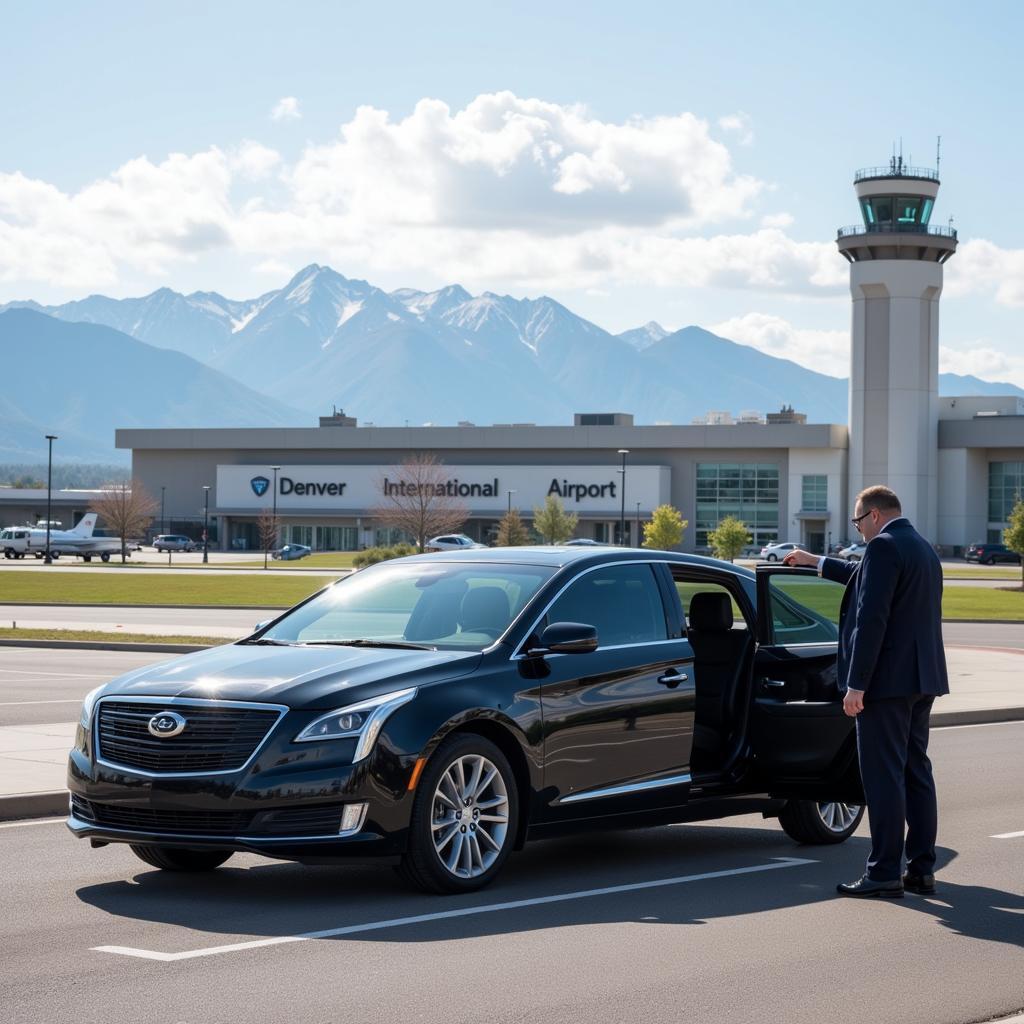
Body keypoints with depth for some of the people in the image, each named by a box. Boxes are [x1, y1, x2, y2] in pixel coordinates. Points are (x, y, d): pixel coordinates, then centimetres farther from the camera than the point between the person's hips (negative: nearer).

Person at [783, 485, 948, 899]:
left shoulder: (884, 547, -13)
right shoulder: (923, 549, 18)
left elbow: (871, 618, -20)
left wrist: (856, 685, -19)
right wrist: (816, 562, 46)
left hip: (888, 679, -10)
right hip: (922, 679, 10)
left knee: (883, 775, -6)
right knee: (915, 771, 12)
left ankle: (885, 872, -5)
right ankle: (921, 869, 14)